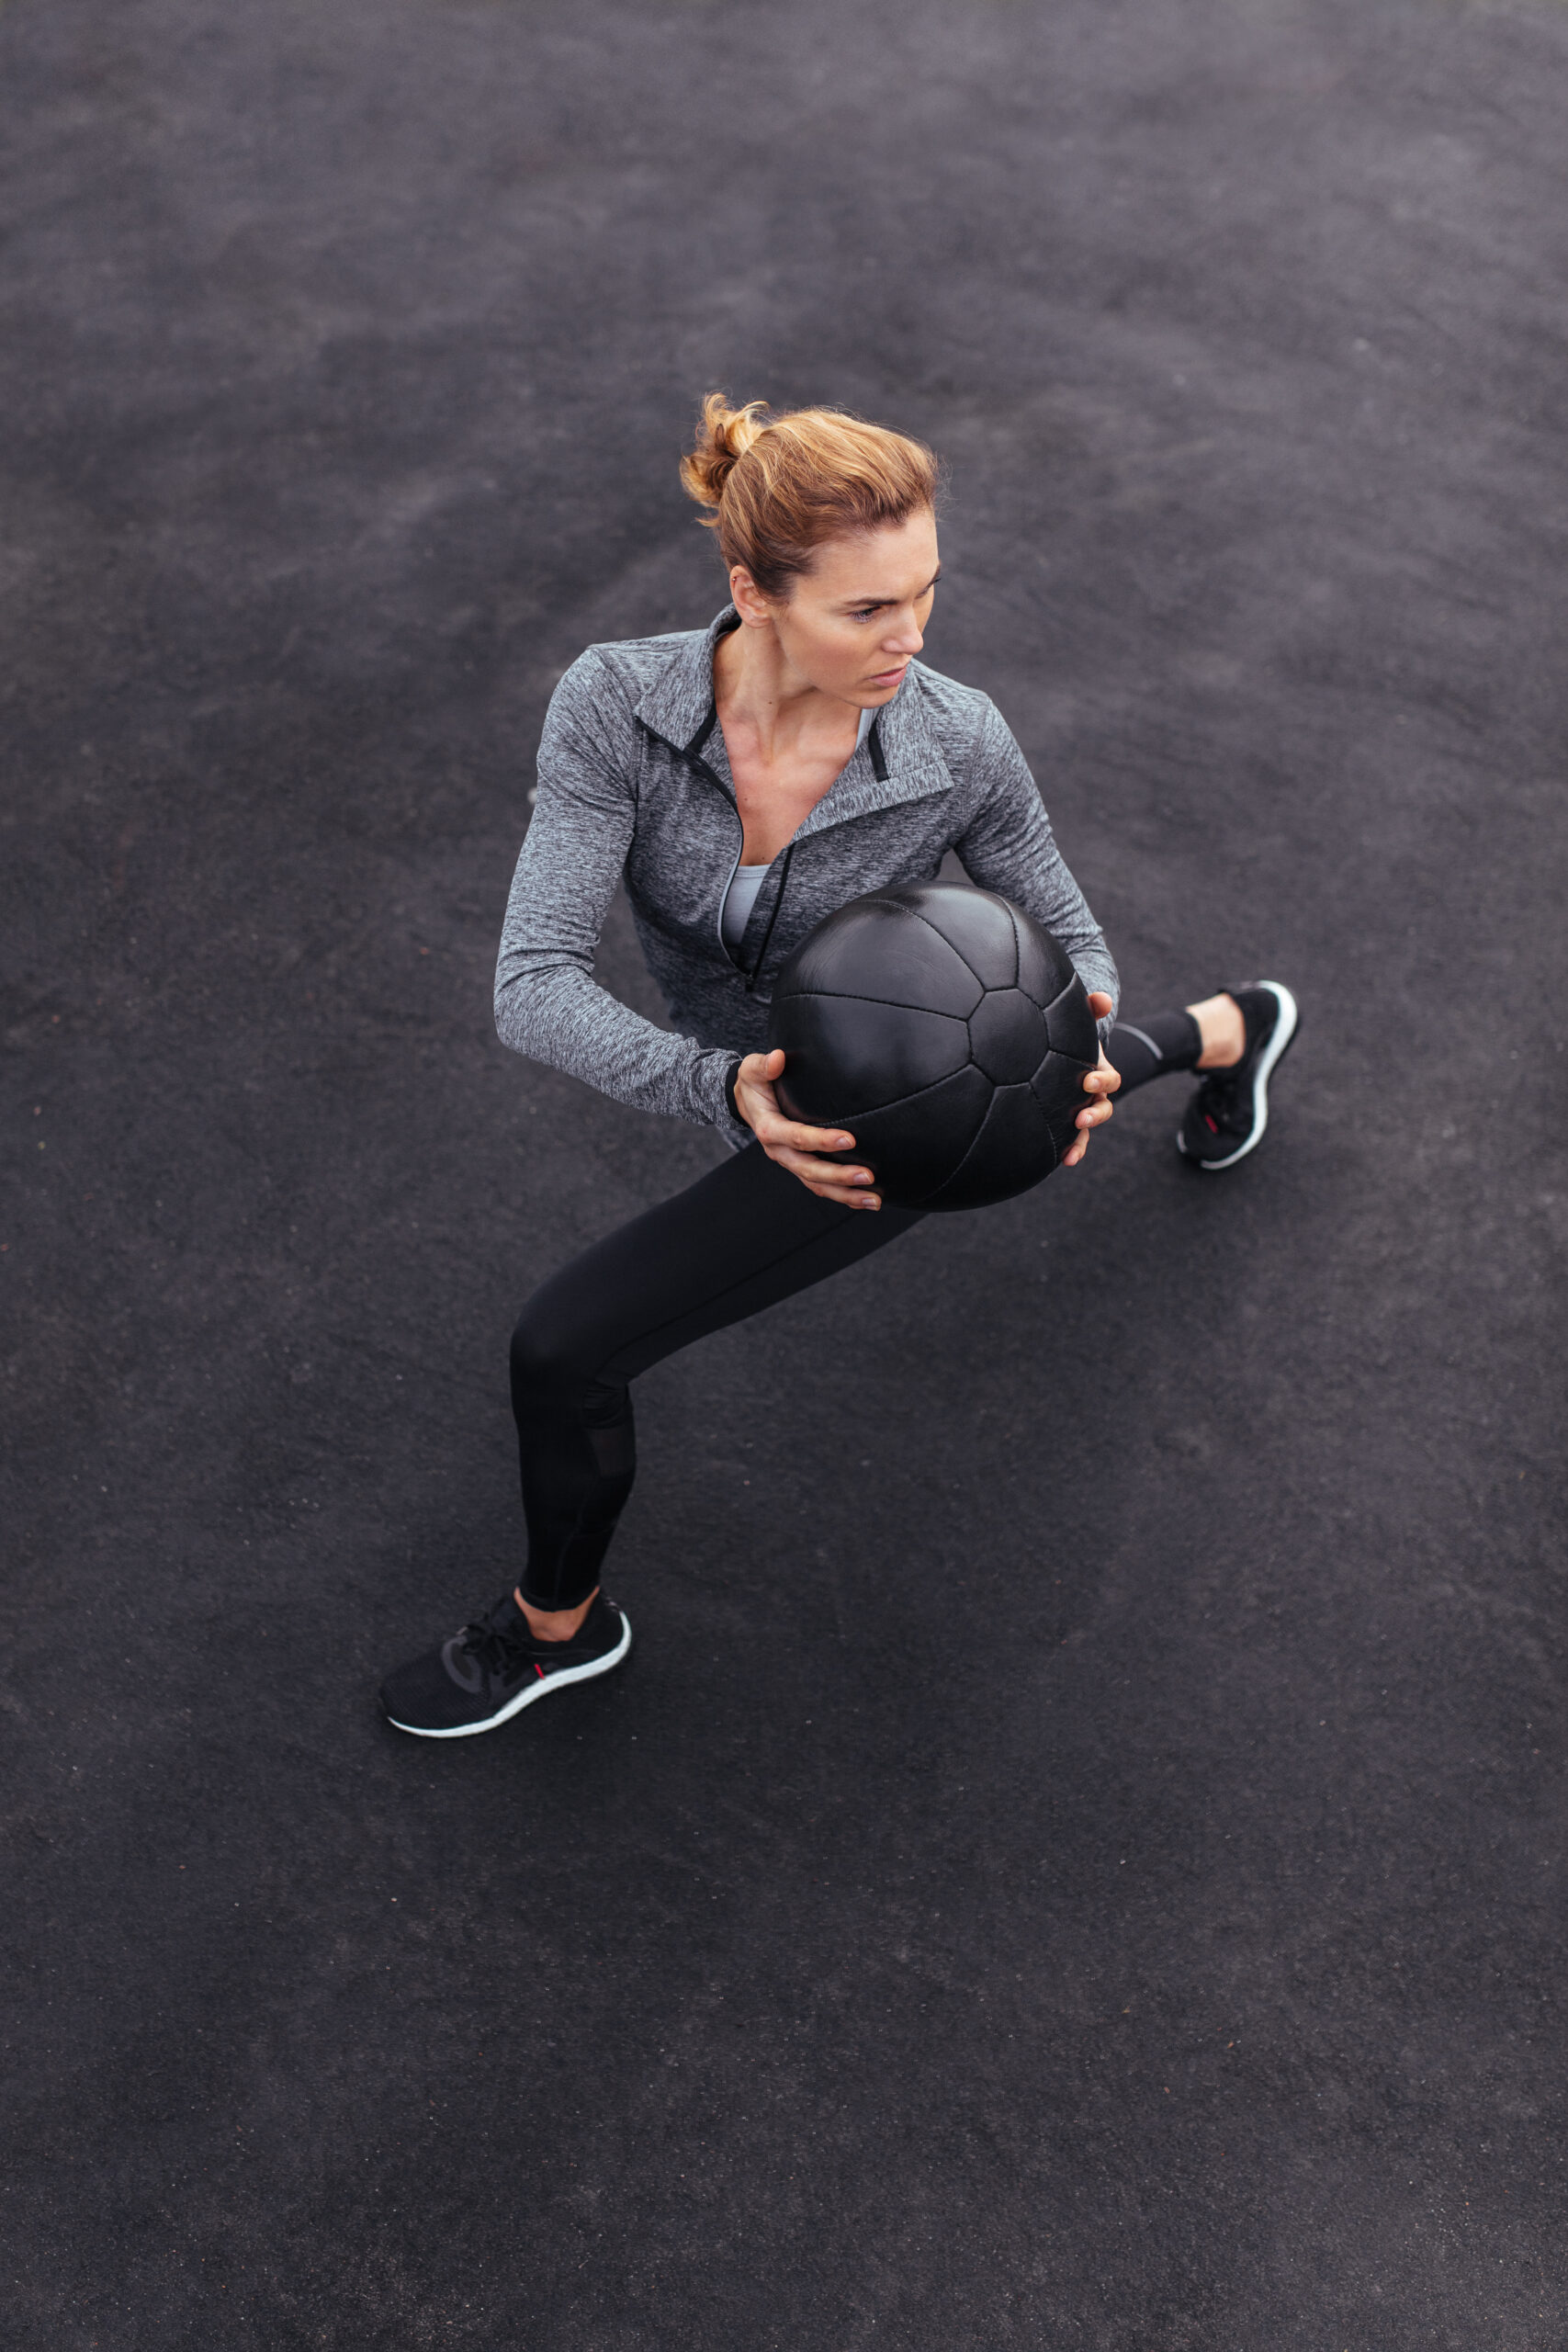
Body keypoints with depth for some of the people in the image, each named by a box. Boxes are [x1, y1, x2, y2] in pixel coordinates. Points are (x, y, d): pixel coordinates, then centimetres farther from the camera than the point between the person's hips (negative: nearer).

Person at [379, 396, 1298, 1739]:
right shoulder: (616, 704, -29)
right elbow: (534, 986, -34)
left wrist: (1077, 1063, -35)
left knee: (566, 1347, -11)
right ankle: (1226, 1031, 66)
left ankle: (558, 1625, 21)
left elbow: (1068, 940, -13)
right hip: (773, 1097, 4)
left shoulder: (958, 745, -30)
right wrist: (727, 1089, -50)